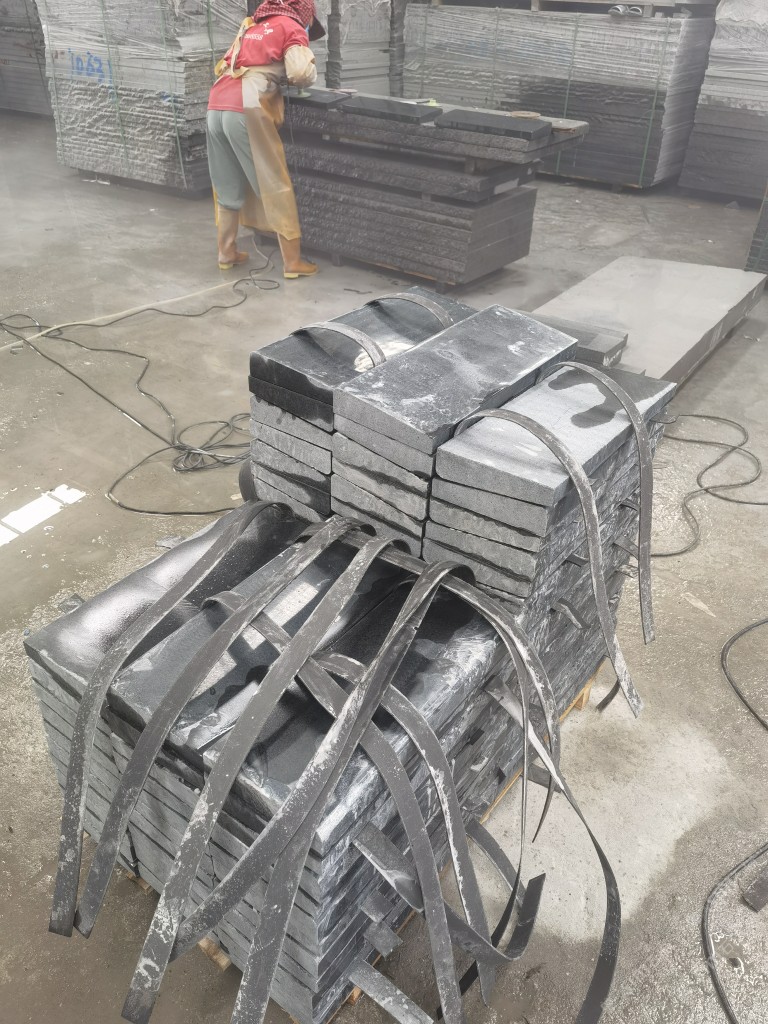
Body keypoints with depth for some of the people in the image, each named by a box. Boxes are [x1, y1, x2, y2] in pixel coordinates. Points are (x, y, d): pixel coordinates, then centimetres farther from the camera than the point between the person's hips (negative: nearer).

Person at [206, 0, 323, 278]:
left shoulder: (251, 27, 30)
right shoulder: (291, 27, 9)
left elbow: (237, 68, 26)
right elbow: (302, 73, -6)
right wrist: (310, 77, 16)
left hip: (216, 108, 7)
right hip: (246, 112, -7)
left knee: (228, 189, 16)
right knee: (276, 188, -1)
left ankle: (227, 254, 23)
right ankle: (293, 262, 1)